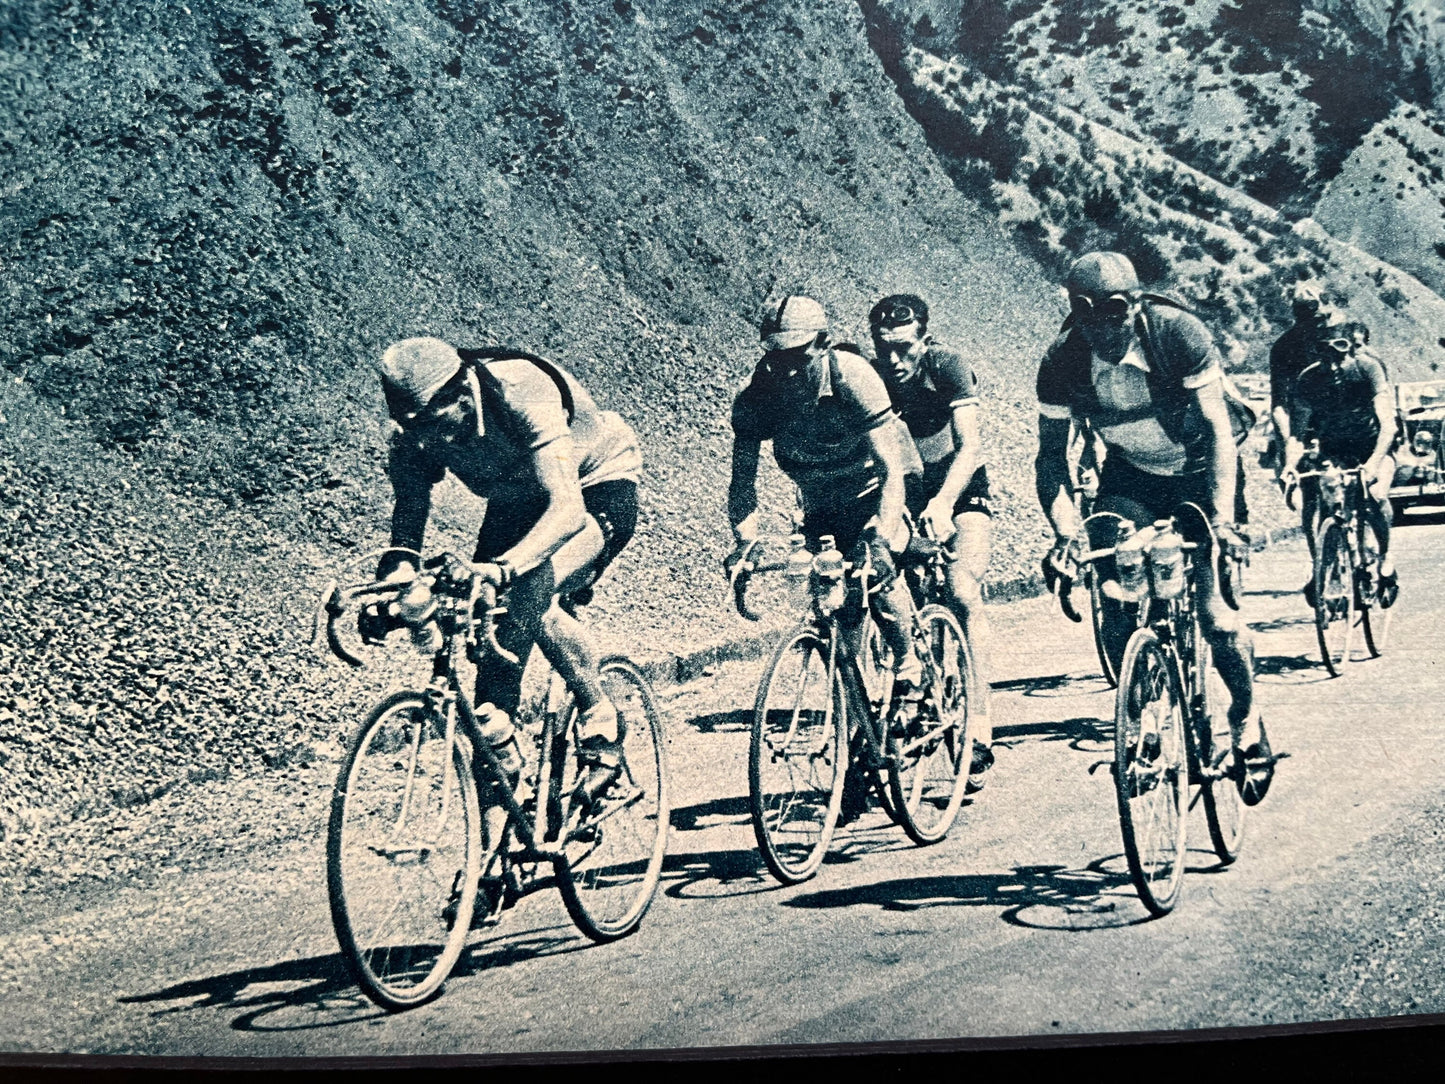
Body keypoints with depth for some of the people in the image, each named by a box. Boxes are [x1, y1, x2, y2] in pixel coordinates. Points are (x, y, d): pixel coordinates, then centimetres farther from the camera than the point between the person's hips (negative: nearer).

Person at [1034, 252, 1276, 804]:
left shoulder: (1178, 333, -27)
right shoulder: (1063, 361, -20)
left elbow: (1219, 431, -25)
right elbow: (1051, 454, -14)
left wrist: (1220, 517, -37)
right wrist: (1064, 530, -29)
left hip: (1198, 472, -2)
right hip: (1129, 478, 3)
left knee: (1211, 610, -14)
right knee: (1117, 612, -14)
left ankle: (1247, 716, 13)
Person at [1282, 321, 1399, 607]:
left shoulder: (1367, 367, -23)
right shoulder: (1308, 380, -17)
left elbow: (1388, 424, -30)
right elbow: (1297, 432, -18)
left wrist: (1373, 463, -46)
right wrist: (1291, 464, -38)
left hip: (1373, 446, -2)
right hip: (1332, 449, 2)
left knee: (1375, 496, -30)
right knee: (1310, 501, -24)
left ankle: (1386, 558, -4)